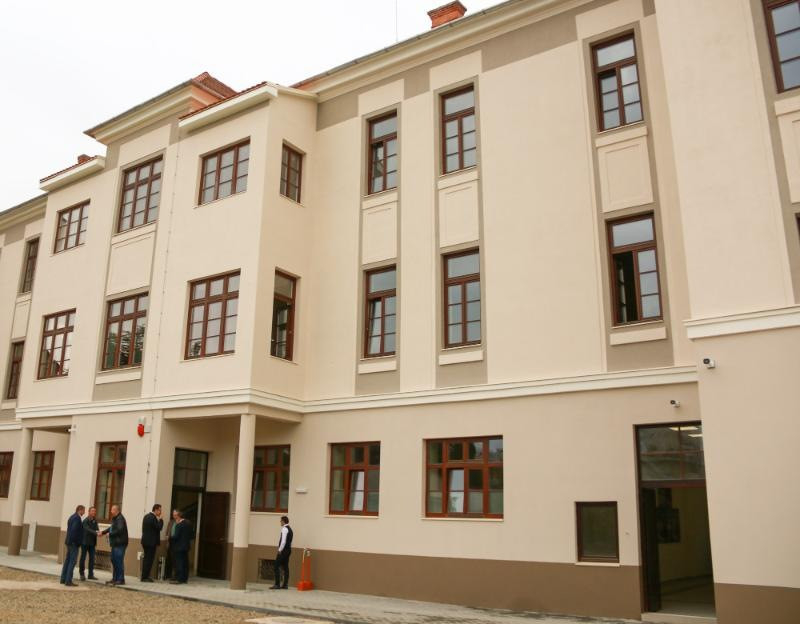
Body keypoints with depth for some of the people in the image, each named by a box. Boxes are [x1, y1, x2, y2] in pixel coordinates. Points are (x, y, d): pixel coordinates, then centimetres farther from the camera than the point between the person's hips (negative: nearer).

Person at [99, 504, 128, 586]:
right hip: (115, 543, 11)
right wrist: (103, 532, 14)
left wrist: (110, 534, -14)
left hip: (120, 543, -11)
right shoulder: (115, 518, 17)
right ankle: (115, 578, 25)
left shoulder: (120, 519, -16)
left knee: (119, 561, -7)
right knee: (114, 560, 15)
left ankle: (121, 580, -2)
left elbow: (119, 530, -24)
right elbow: (112, 528, 25)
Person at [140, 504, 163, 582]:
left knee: (146, 559, 15)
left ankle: (144, 576, 20)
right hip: (151, 542, -10)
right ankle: (145, 577, -2)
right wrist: (160, 520, -6)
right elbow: (159, 527, -17)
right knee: (149, 559, -4)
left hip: (145, 541, 10)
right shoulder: (153, 518, -17)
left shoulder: (146, 516, 13)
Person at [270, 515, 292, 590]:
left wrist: (280, 550, -14)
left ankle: (277, 584, -7)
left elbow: (283, 541, -21)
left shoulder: (284, 529, -13)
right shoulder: (290, 529, 16)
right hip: (288, 549, 9)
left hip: (283, 550, -9)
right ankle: (285, 585, 10)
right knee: (285, 567, 10)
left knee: (277, 567, -6)